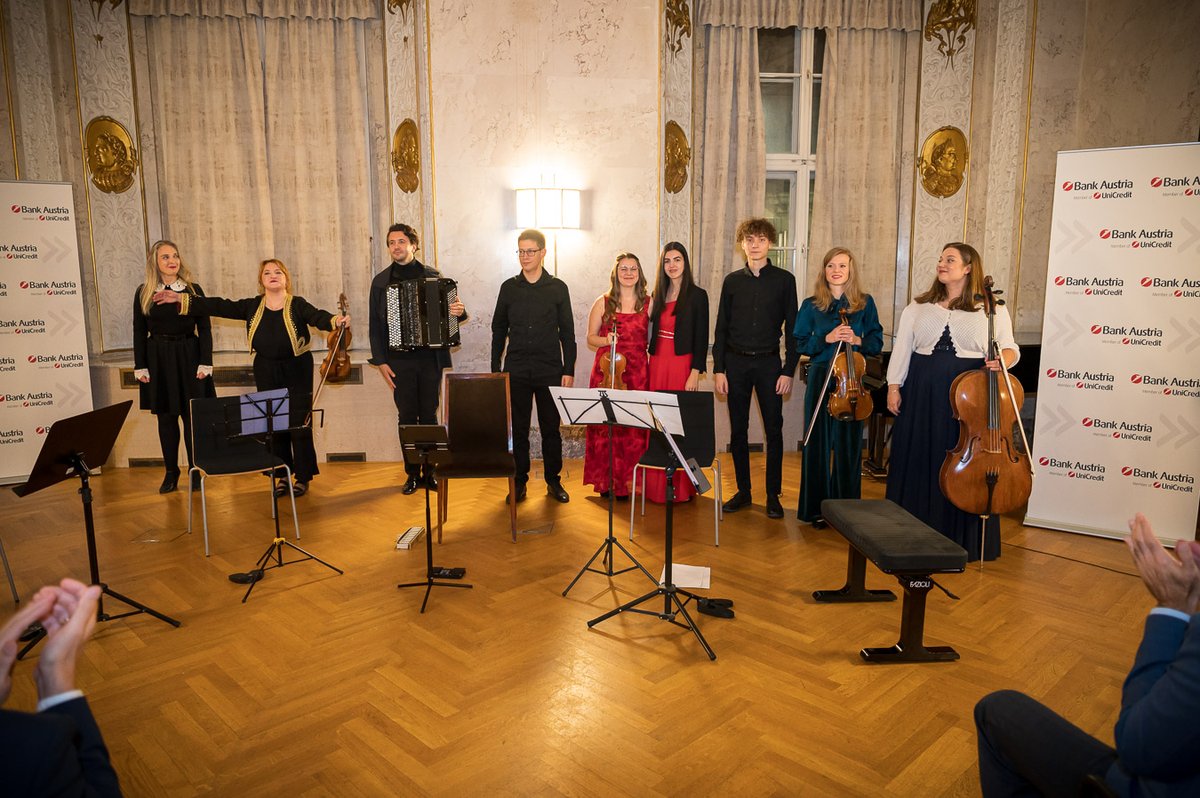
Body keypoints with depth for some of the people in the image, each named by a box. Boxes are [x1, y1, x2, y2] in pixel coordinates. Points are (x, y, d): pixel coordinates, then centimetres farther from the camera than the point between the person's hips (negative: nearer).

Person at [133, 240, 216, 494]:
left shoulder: (193, 289, 1)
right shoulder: (143, 292, 3)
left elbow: (204, 329, 1)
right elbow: (139, 333, 5)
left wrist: (205, 363, -5)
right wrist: (140, 367, 0)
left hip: (188, 358, -1)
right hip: (158, 360, 1)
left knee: (192, 417, 1)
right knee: (166, 417, 7)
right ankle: (171, 472, 17)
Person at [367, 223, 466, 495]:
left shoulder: (433, 276, 4)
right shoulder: (381, 281, 6)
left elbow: (450, 308, 8)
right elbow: (375, 325, 6)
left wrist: (459, 311, -17)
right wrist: (380, 361, -1)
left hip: (430, 357, 0)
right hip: (399, 360, 1)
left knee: (429, 416, 6)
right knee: (406, 417, 5)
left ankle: (431, 470, 16)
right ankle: (412, 473, 15)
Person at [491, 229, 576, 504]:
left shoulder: (558, 288, 2)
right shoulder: (508, 287, 7)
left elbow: (567, 332, 3)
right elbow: (499, 330, 11)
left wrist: (569, 370, -3)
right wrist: (494, 369, 6)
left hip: (550, 370, -1)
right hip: (516, 370, 1)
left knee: (551, 427, 4)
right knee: (518, 428, 5)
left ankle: (553, 481, 17)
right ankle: (519, 482, 15)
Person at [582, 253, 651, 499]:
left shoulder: (648, 304, 7)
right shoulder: (603, 303, 5)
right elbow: (591, 338, 10)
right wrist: (606, 340, -11)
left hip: (637, 372, 1)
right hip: (606, 370, 0)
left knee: (635, 428, -2)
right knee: (605, 426, -2)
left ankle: (630, 482, 10)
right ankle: (606, 482, 10)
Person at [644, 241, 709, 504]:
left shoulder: (697, 295, -2)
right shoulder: (658, 295, 13)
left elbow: (701, 337, -6)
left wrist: (695, 372, -13)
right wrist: (650, 362, 6)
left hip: (682, 365, -5)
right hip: (657, 363, 5)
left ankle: (681, 487, 7)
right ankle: (656, 484, 14)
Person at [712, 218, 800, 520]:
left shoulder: (784, 280, 1)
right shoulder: (732, 281, 6)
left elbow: (792, 328, 1)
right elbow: (721, 328, 7)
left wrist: (789, 370, -6)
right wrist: (718, 368, 0)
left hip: (769, 362, -2)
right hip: (736, 362, 2)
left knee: (773, 430, 1)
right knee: (738, 430, 7)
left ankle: (773, 495, 12)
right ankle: (743, 491, 19)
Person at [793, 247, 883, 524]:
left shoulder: (865, 303, 5)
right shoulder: (811, 305, 4)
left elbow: (876, 342, 6)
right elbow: (800, 344, 2)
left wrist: (858, 340, -13)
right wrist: (826, 339, -13)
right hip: (821, 379, 0)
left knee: (849, 445, 5)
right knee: (818, 442, 4)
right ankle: (816, 508, 15)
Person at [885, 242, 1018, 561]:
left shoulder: (991, 308, 4)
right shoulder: (919, 306, 10)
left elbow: (1009, 348, 6)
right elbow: (901, 348, 8)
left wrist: (1003, 359, -17)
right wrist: (893, 386, 1)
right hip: (922, 394, 2)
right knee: (919, 462, 6)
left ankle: (961, 539, 13)